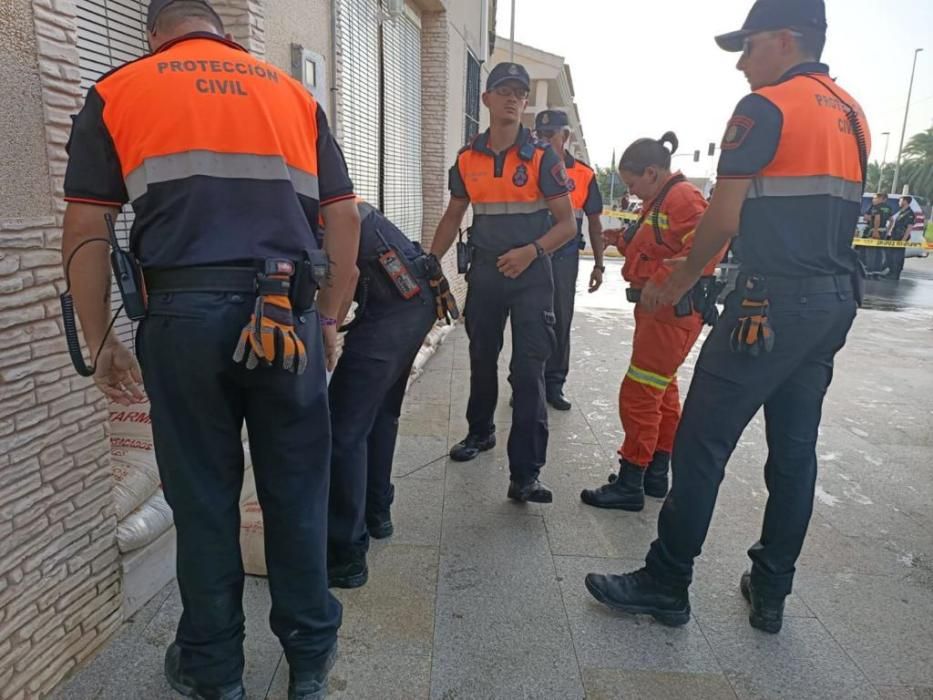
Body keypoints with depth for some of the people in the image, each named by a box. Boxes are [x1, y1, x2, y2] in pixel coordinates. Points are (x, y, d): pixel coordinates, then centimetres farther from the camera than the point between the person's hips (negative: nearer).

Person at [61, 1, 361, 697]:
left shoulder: (116, 91, 13)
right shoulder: (294, 94, 18)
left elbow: (85, 232, 6)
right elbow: (345, 219, 11)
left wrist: (101, 342, 14)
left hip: (184, 314, -1)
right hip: (288, 317, 2)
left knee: (203, 501, 12)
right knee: (296, 492, 12)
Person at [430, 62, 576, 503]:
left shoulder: (541, 158, -3)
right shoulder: (467, 160, 6)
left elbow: (567, 224, -4)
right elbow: (452, 218, 15)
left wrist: (531, 251, -21)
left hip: (531, 274, -3)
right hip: (485, 272, 4)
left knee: (528, 372, -8)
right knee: (482, 359, 17)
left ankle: (525, 475, -4)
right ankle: (480, 431, 40)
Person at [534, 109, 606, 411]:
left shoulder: (584, 175, 5)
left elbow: (594, 222, 9)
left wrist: (598, 265, 6)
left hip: (564, 258, 1)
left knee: (560, 322, 8)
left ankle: (553, 384, 21)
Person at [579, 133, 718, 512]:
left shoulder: (683, 197, -15)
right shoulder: (658, 201, 17)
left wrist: (657, 282, -28)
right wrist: (624, 240, 9)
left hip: (673, 314, -11)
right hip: (656, 310, 11)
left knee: (638, 394, -7)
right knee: (661, 391, 16)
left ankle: (629, 485, 3)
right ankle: (656, 474, 29)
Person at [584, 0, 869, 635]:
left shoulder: (766, 108, -8)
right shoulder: (852, 116, 18)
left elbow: (724, 218, -11)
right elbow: (827, 214, 18)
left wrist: (681, 280, 4)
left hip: (773, 300, -9)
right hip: (837, 298, 9)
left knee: (702, 443, -2)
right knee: (795, 447, 11)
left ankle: (666, 585, 8)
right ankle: (771, 593, 23)